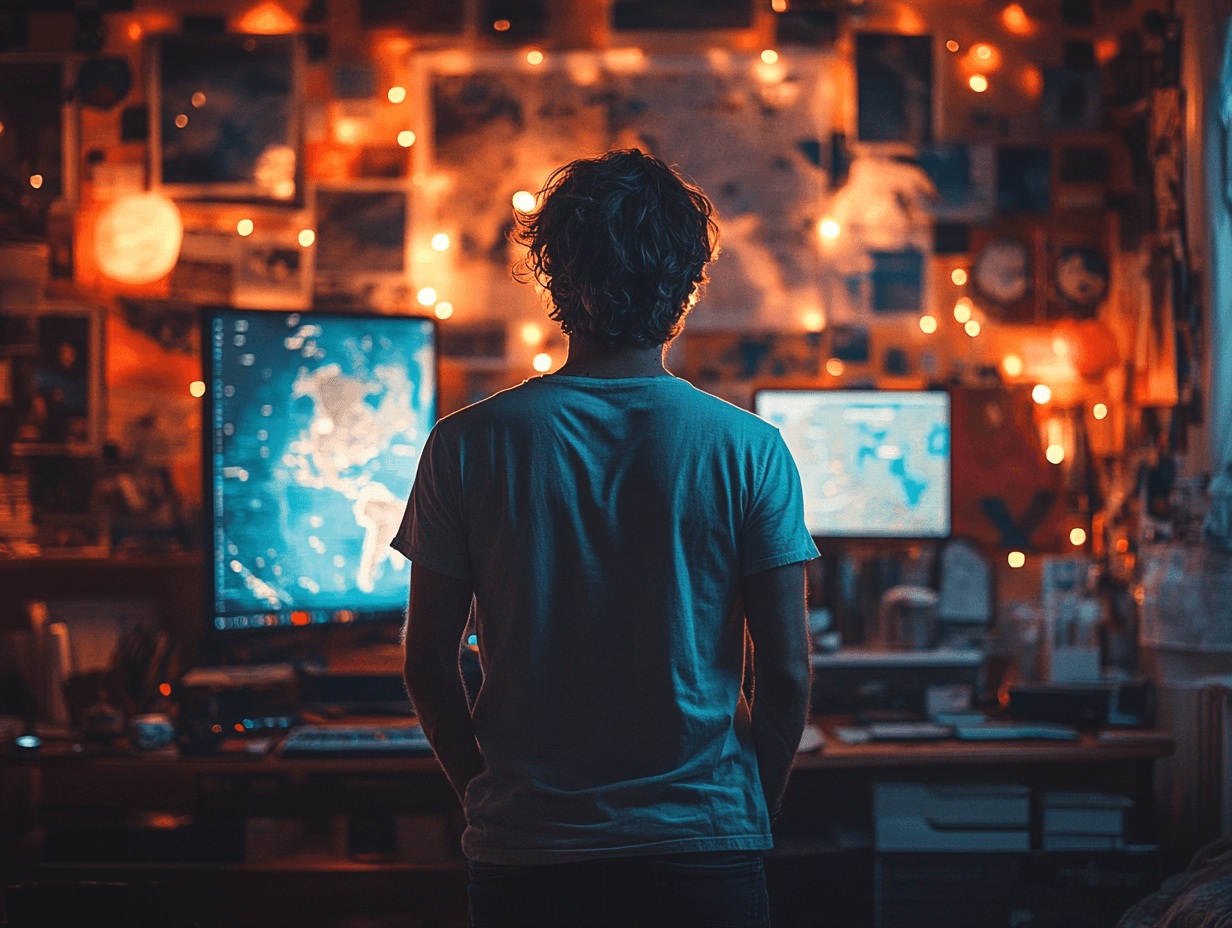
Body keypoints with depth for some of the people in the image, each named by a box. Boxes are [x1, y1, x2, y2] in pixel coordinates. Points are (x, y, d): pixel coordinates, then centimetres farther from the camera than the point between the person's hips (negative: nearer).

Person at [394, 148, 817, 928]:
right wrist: (750, 809, 9)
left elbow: (428, 666, 0)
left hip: (523, 861, 1)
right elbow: (787, 673, -5)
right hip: (704, 853, -1)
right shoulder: (751, 449, -6)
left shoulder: (466, 446, -4)